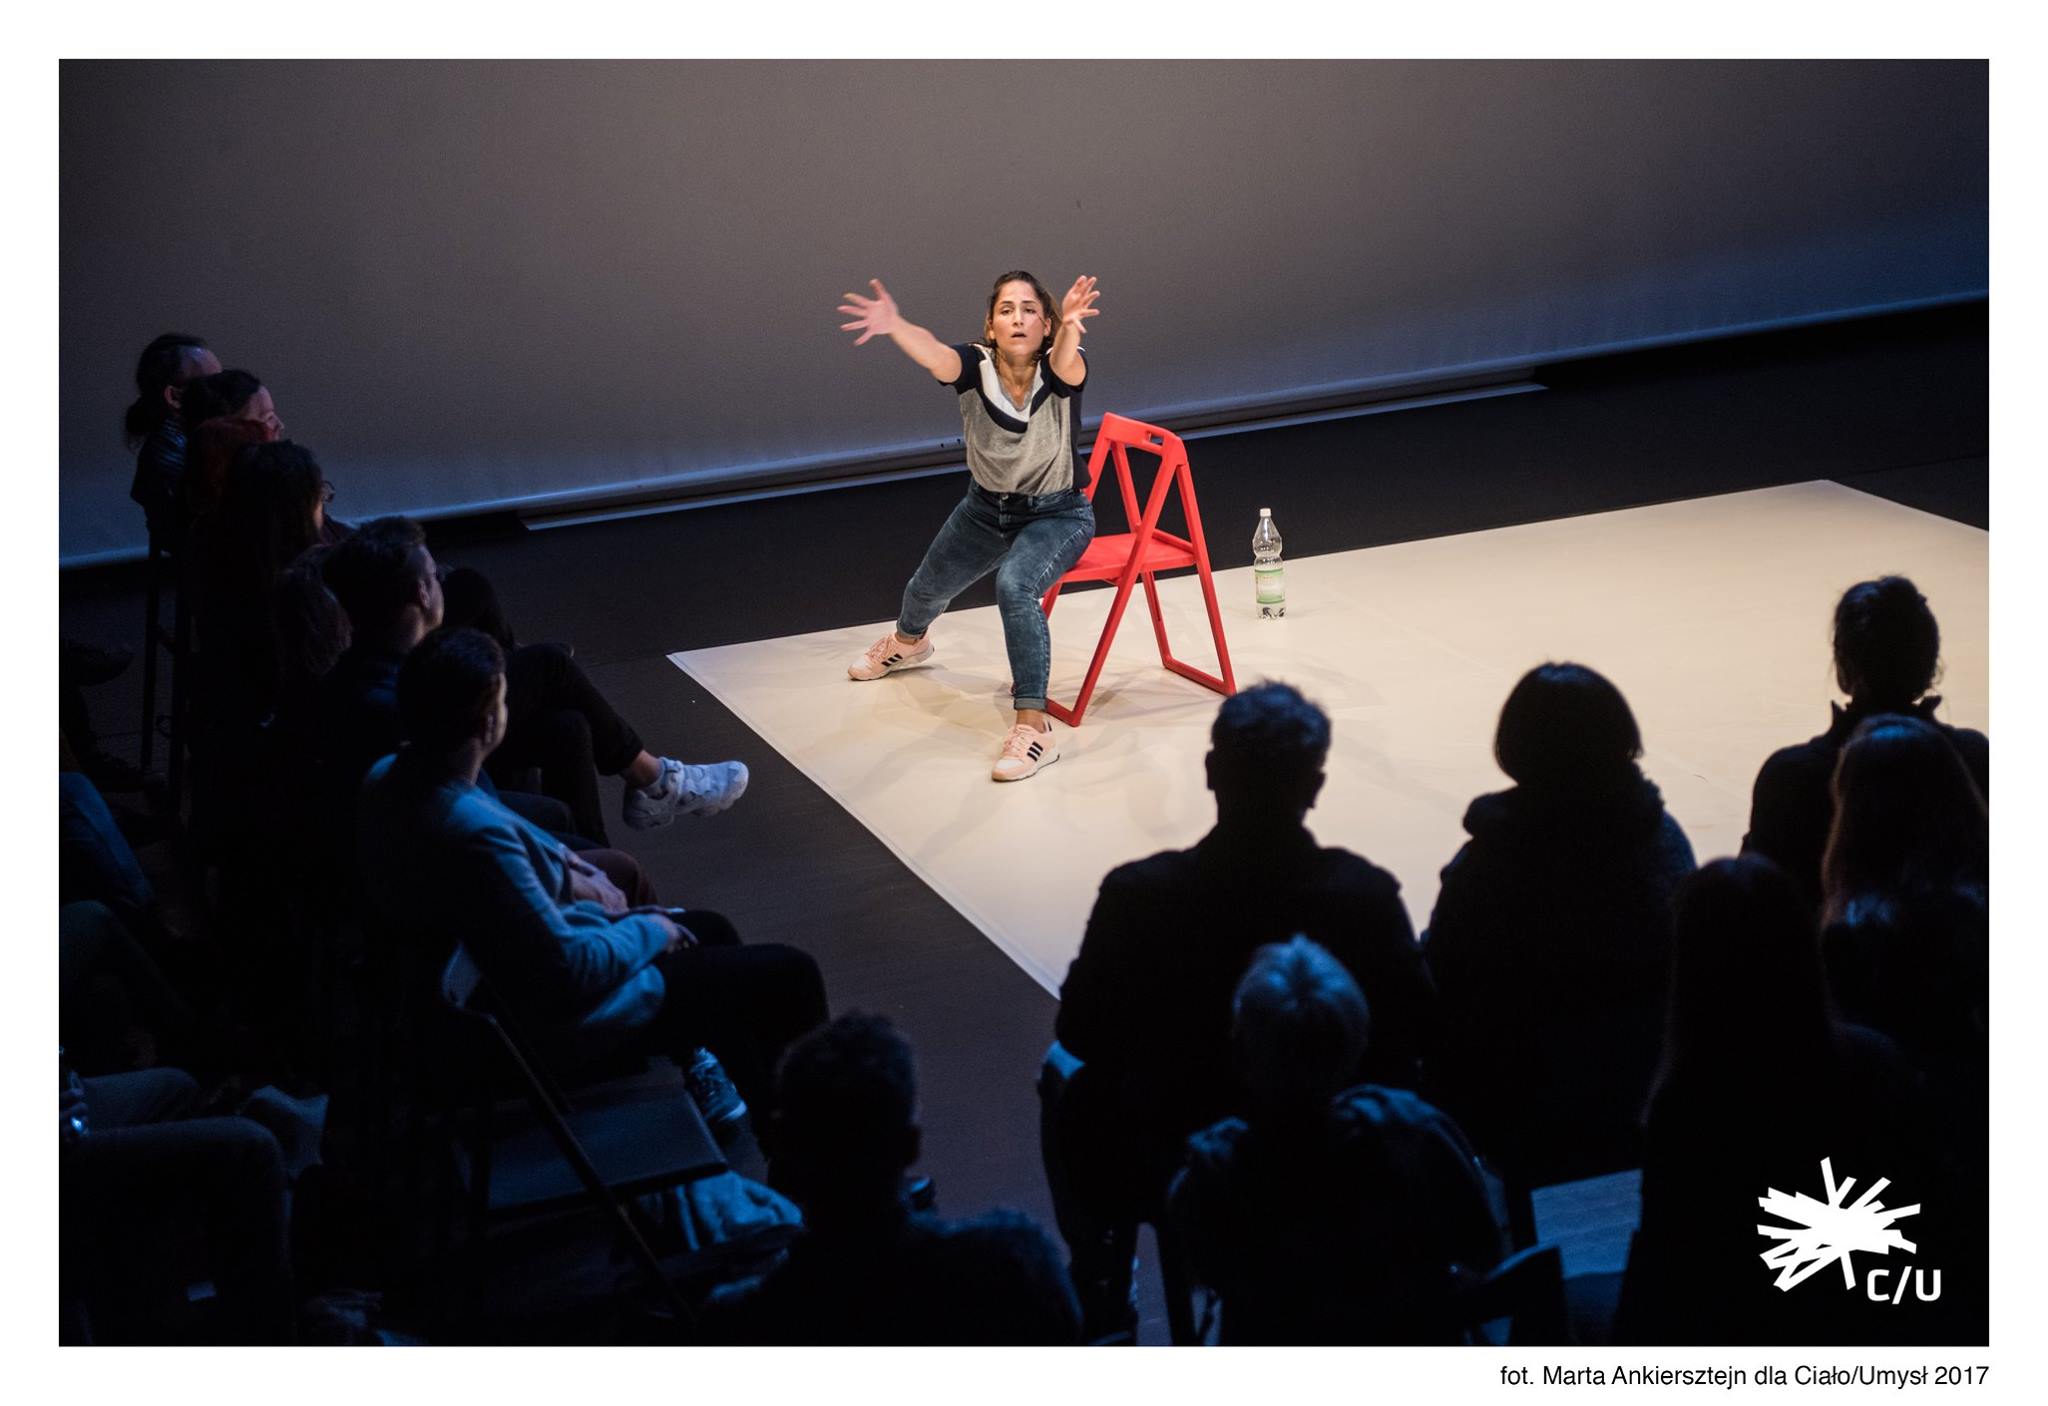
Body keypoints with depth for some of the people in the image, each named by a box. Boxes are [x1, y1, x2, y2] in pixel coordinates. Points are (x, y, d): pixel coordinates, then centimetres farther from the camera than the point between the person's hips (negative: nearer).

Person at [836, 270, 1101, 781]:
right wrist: (894, 327, -69)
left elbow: (1067, 362, -53)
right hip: (987, 508, 5)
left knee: (1015, 584, -35)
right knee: (927, 589, 26)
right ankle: (908, 643, 64)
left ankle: (1034, 726, -30)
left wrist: (1069, 327, -77)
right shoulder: (974, 366, -23)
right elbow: (933, 355, -46)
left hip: (1058, 514, -5)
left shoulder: (1059, 369, -27)